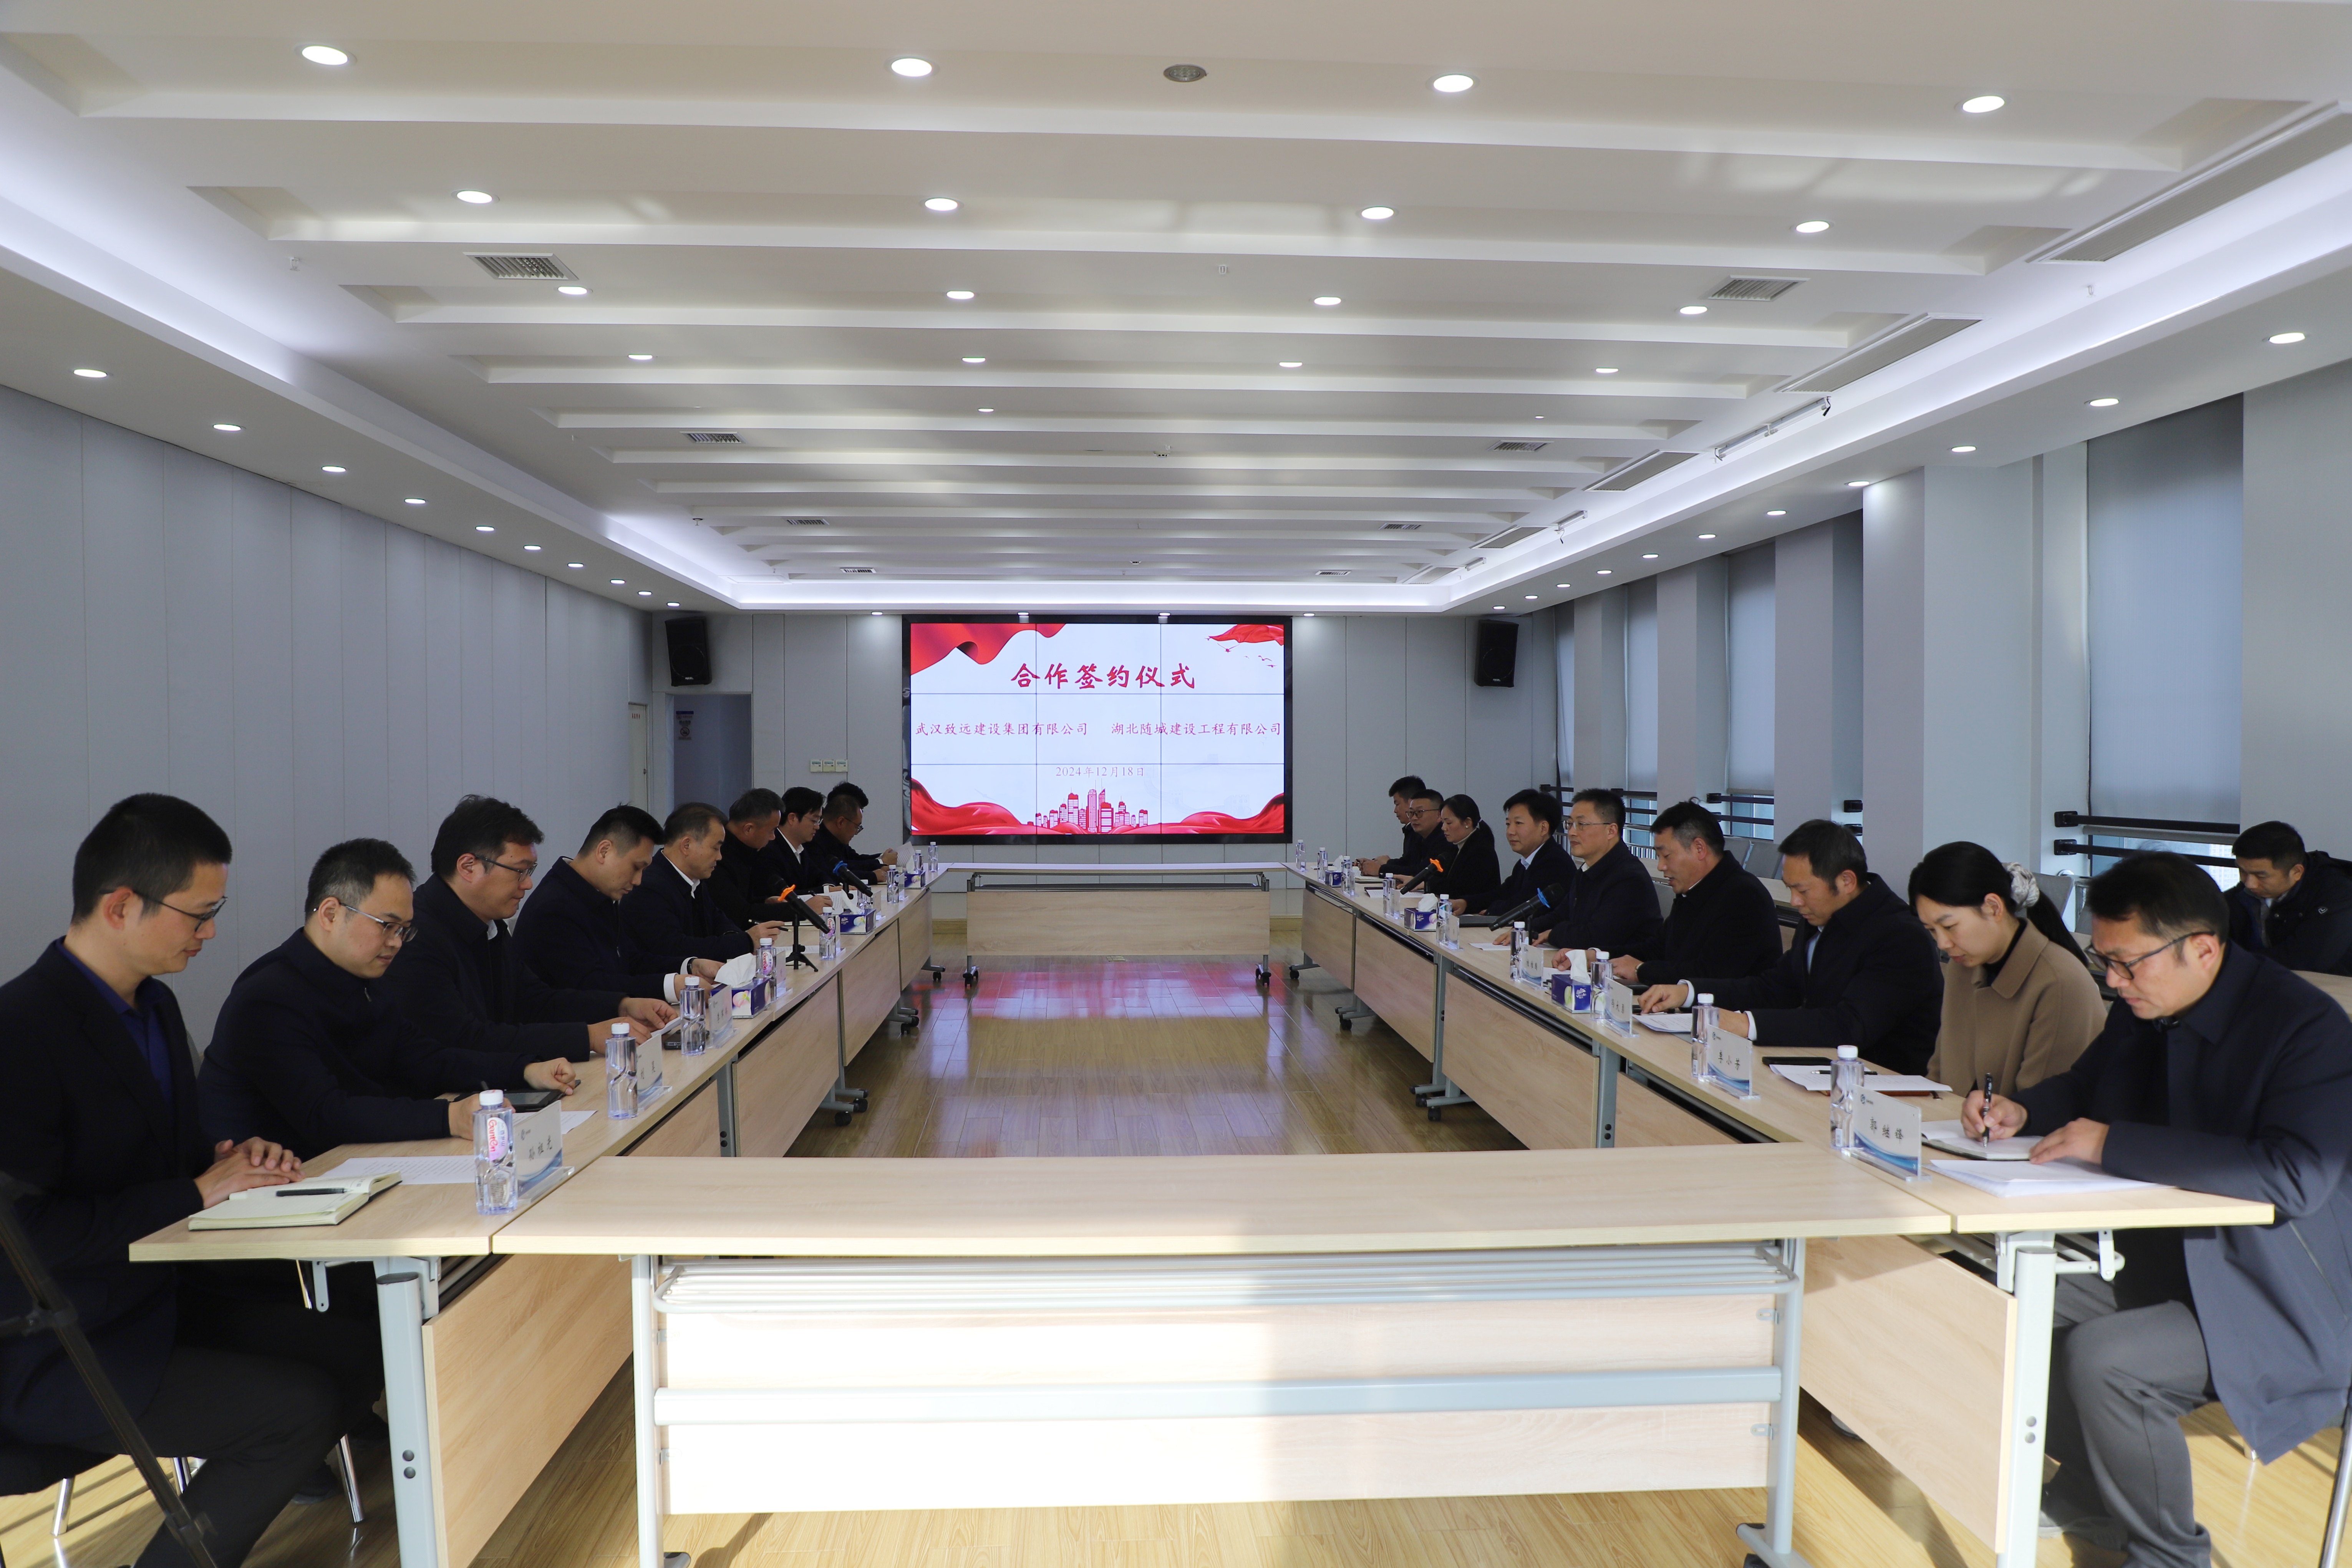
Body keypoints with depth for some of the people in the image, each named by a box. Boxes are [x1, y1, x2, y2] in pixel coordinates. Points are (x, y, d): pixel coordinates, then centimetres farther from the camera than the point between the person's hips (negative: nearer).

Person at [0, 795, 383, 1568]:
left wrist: (234, 1156, -3)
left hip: (162, 1293, 9)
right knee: (300, 1409, -19)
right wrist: (200, 1190, -20)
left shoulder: (154, 1004, 7)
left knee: (358, 1357, -3)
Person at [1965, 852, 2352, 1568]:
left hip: (2268, 1307, -8)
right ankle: (2092, 1483, 27)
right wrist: (2021, 1111, -4)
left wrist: (2114, 1144, -31)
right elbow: (2082, 1087, 20)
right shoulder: (2141, 1012, 2)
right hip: (2158, 1270, 8)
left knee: (2095, 1360, -27)